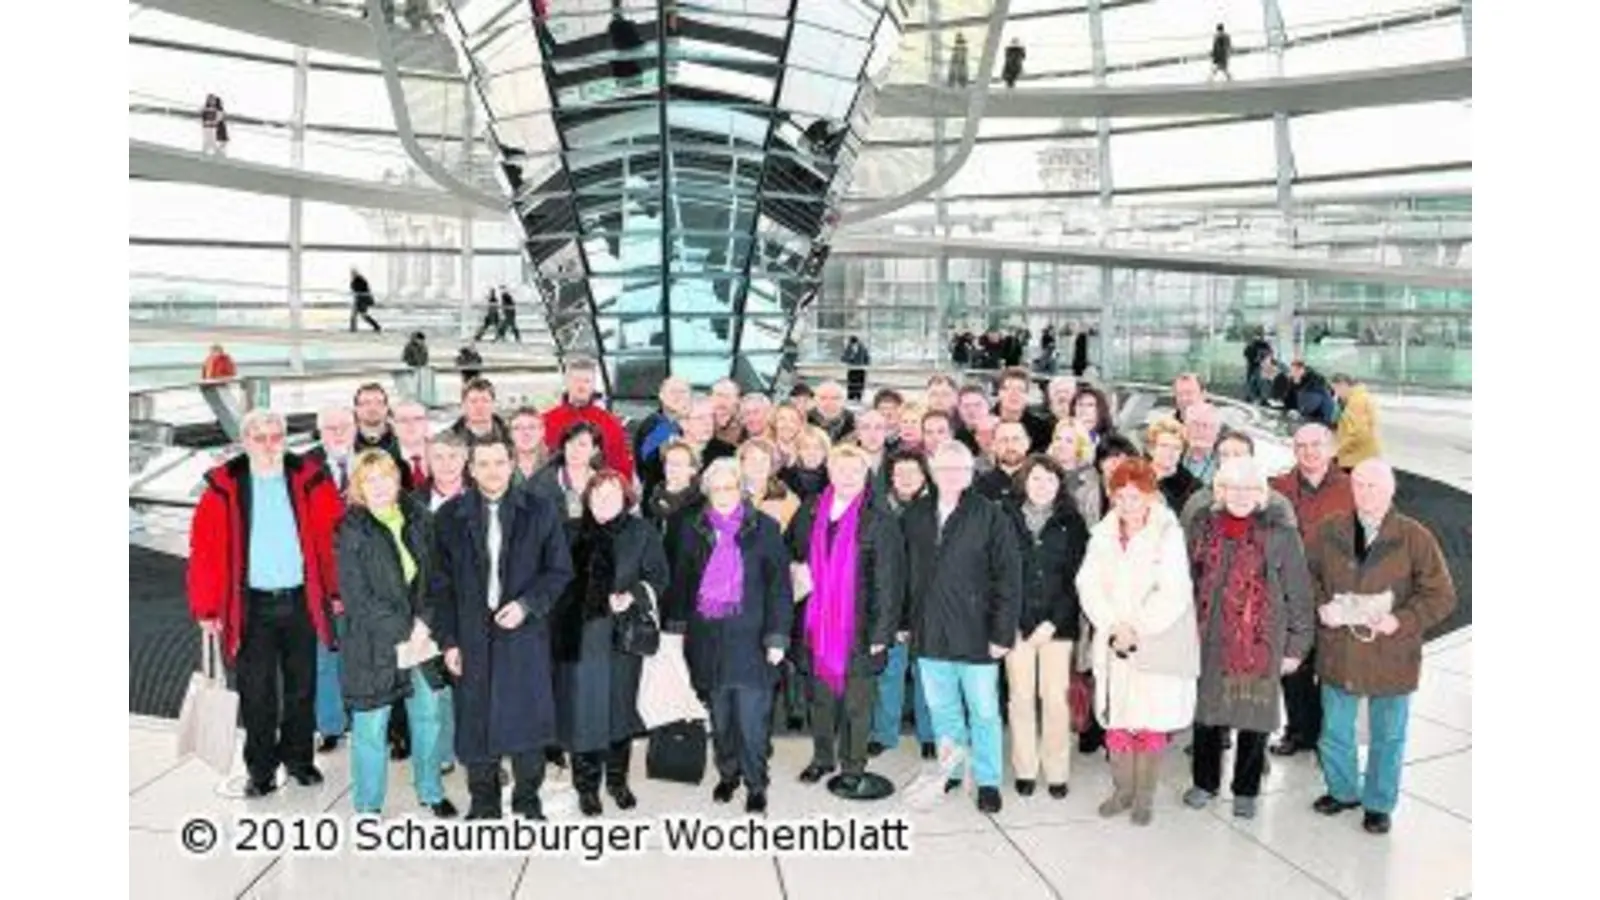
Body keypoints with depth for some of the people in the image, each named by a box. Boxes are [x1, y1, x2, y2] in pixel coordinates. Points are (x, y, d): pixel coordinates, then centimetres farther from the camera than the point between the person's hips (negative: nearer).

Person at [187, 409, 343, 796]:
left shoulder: (309, 479, -2)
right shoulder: (225, 486, -5)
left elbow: (333, 537, -1)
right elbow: (205, 549, -5)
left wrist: (337, 590, -2)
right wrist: (207, 608, -8)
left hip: (301, 601, 1)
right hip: (252, 605, -1)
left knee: (302, 688, 14)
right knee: (256, 693, 6)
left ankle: (298, 757, 31)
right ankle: (261, 769, 21)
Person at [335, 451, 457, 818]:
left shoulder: (419, 520, 3)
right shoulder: (353, 531, -8)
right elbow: (356, 597, -11)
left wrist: (425, 621, -9)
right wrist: (404, 630, -13)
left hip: (423, 634, 4)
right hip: (373, 643, -4)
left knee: (427, 716, 14)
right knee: (371, 727, 4)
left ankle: (430, 791, 33)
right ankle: (368, 807, 22)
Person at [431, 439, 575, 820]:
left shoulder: (540, 512, 1)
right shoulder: (449, 517, 4)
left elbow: (560, 570, 4)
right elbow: (441, 584, 5)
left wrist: (527, 605, -11)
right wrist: (448, 640, 0)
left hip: (525, 632, -1)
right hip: (472, 636, 1)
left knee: (529, 716, 2)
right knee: (475, 721, 5)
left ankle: (527, 799, 20)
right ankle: (483, 800, 23)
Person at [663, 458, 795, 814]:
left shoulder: (764, 528, 0)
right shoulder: (691, 528, 7)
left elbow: (779, 585, -1)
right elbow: (679, 578, 11)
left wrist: (777, 636, -6)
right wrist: (675, 623, 4)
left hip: (749, 636, -2)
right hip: (706, 635, 3)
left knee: (751, 716, -3)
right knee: (718, 714, 12)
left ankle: (755, 785, 12)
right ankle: (727, 774, 31)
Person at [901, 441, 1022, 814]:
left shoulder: (990, 517, -7)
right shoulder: (915, 517, 6)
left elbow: (1009, 578, -9)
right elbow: (907, 574, 8)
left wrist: (1002, 633, -13)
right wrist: (905, 623, 5)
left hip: (975, 634, -4)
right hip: (930, 634, 4)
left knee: (983, 711, 8)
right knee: (941, 709, 16)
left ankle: (987, 780, 23)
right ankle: (951, 769, 34)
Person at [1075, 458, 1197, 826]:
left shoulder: (1169, 535, -8)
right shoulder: (1102, 536, 5)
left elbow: (1173, 593, -15)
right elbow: (1089, 586, 0)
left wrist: (1137, 628, -15)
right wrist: (1113, 626, -12)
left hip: (1158, 644, -3)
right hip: (1113, 644, 4)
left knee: (1152, 722, 3)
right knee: (1116, 720, 8)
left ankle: (1145, 796, 19)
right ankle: (1122, 790, 25)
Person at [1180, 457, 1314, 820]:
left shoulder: (1281, 534, -8)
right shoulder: (1204, 526, 3)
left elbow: (1298, 594, -3)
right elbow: (1188, 580, 10)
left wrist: (1296, 646, -3)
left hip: (1260, 644, -3)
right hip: (1209, 640, 3)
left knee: (1254, 718, 8)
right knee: (1207, 711, 13)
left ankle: (1246, 791, 27)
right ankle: (1204, 783, 32)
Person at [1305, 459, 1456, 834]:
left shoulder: (1415, 537, -11)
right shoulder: (1330, 532, -3)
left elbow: (1441, 596, -8)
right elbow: (1306, 574, 8)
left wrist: (1401, 620, -21)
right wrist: (1321, 606, -10)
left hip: (1391, 658, -2)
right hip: (1338, 653, 3)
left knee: (1387, 737, 14)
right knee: (1335, 730, 18)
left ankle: (1379, 804, 34)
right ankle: (1343, 790, 40)